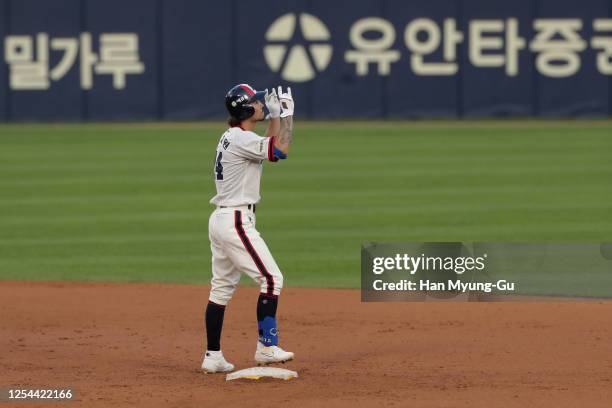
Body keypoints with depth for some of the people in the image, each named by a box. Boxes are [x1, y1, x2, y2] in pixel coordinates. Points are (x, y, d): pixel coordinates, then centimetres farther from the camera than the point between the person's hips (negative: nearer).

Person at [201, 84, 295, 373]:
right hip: (236, 221, -10)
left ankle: (213, 357, 13)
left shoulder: (231, 137, 15)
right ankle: (266, 347, -12)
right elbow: (281, 149, -22)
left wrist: (275, 115, 18)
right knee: (271, 278, -10)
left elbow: (268, 147, 26)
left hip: (220, 219, 10)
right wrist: (287, 113, -10)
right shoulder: (241, 138, -15)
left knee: (222, 287, 11)